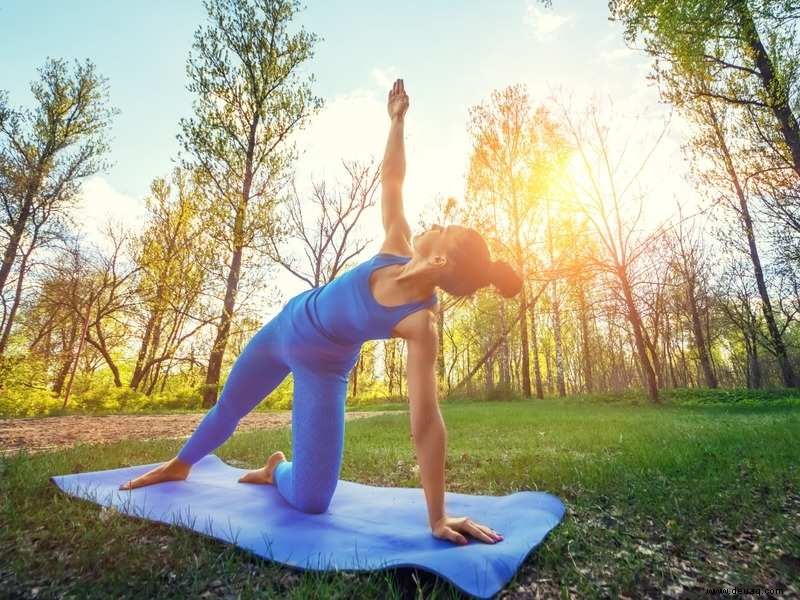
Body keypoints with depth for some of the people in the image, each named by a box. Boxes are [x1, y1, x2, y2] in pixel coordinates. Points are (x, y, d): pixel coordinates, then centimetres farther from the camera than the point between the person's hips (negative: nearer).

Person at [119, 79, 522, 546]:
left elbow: (427, 422, -32)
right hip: (286, 326, 5)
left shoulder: (421, 323, -32)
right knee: (228, 408, 23)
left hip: (323, 369, -4)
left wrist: (438, 516, -31)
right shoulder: (397, 249, -20)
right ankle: (180, 465, 55)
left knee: (311, 502, -12)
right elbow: (392, 182, -4)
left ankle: (277, 470, 26)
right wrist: (398, 121, -3)